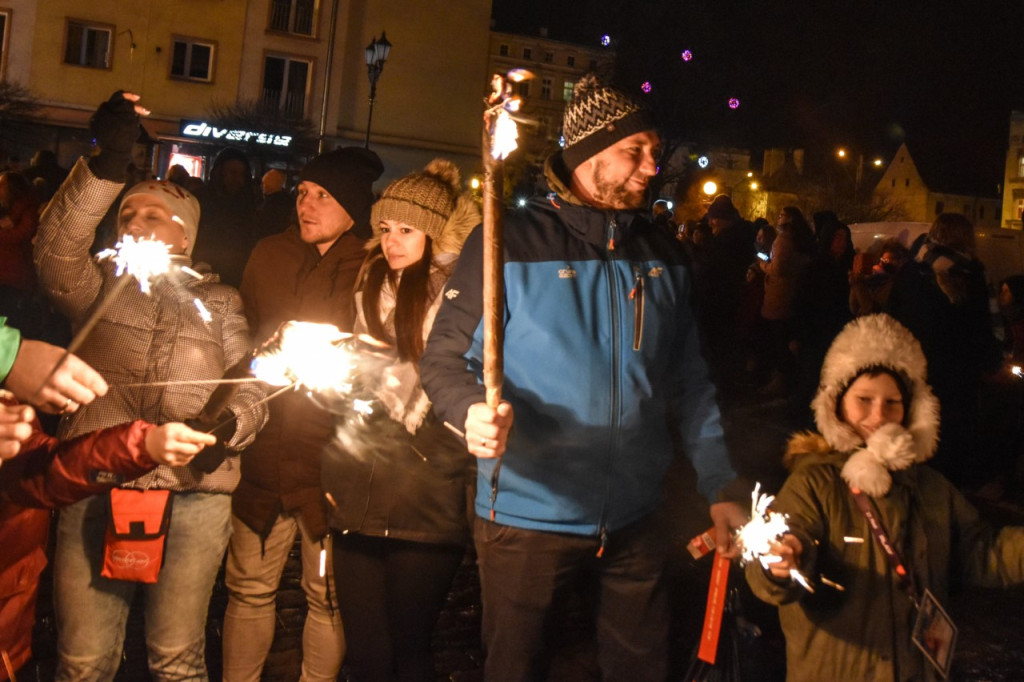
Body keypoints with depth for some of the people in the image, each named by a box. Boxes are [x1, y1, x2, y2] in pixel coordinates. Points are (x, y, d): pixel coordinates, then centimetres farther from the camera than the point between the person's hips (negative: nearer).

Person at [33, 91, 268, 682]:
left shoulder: (219, 300, 15)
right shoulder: (102, 287, 14)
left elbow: (252, 386, 8)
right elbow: (57, 251, -7)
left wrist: (227, 425, -15)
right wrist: (107, 166, -21)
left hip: (194, 492, 0)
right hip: (95, 488, 1)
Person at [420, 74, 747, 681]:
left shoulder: (664, 256, 7)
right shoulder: (509, 243, -8)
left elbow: (690, 384, 10)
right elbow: (446, 357, -8)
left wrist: (721, 489, 7)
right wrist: (473, 411, -29)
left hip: (634, 518, 4)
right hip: (528, 514, -4)